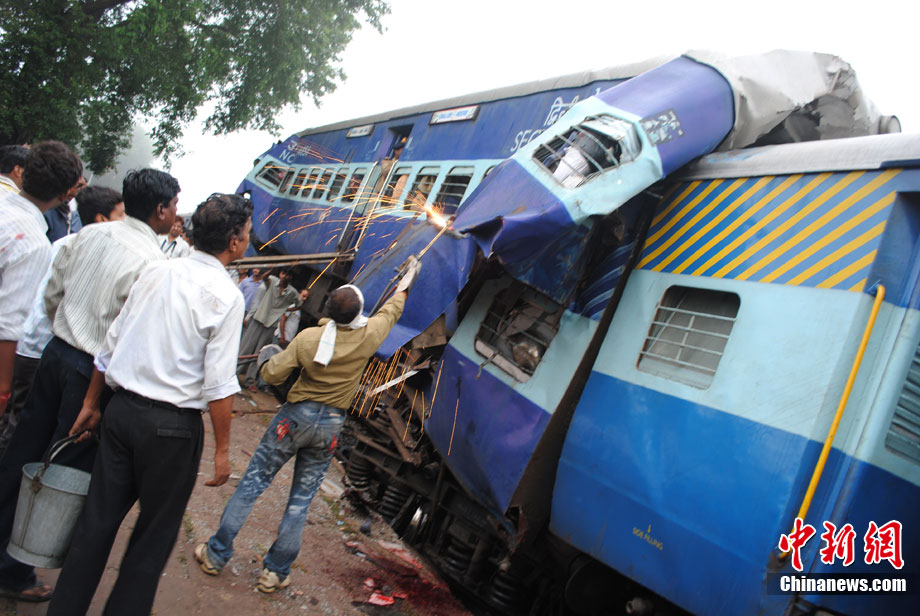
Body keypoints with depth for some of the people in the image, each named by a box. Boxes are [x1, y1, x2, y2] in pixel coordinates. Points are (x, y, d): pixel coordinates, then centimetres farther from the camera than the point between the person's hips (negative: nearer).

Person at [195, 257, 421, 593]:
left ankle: (217, 553, 18)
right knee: (301, 500, 10)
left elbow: (271, 374, -9)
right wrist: (403, 287, 28)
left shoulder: (307, 337, -13)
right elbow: (390, 312, 11)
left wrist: (274, 359, 13)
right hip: (331, 424, 2)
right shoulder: (368, 336, -9)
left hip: (296, 414, -1)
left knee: (253, 482, 9)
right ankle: (275, 572, 18)